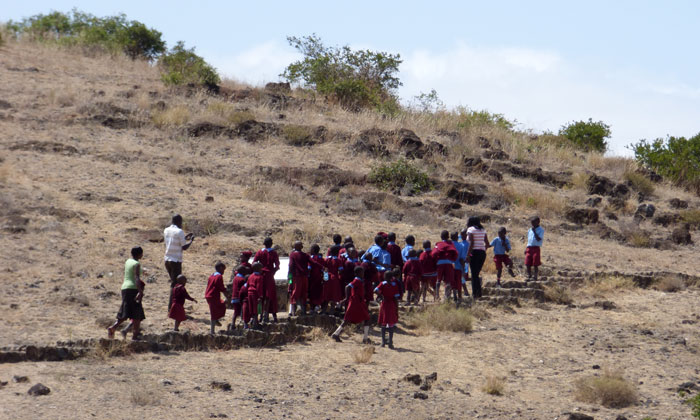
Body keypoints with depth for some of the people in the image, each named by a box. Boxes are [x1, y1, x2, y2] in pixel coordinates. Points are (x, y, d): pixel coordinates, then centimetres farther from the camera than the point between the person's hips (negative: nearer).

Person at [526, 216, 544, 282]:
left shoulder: (541, 230, -3)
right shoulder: (530, 230, 17)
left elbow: (538, 239, -14)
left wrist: (534, 232, -14)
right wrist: (526, 249, 16)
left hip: (536, 248, -6)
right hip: (529, 248, 6)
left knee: (535, 264, -4)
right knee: (528, 264, 3)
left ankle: (535, 277, 2)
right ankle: (529, 276, 13)